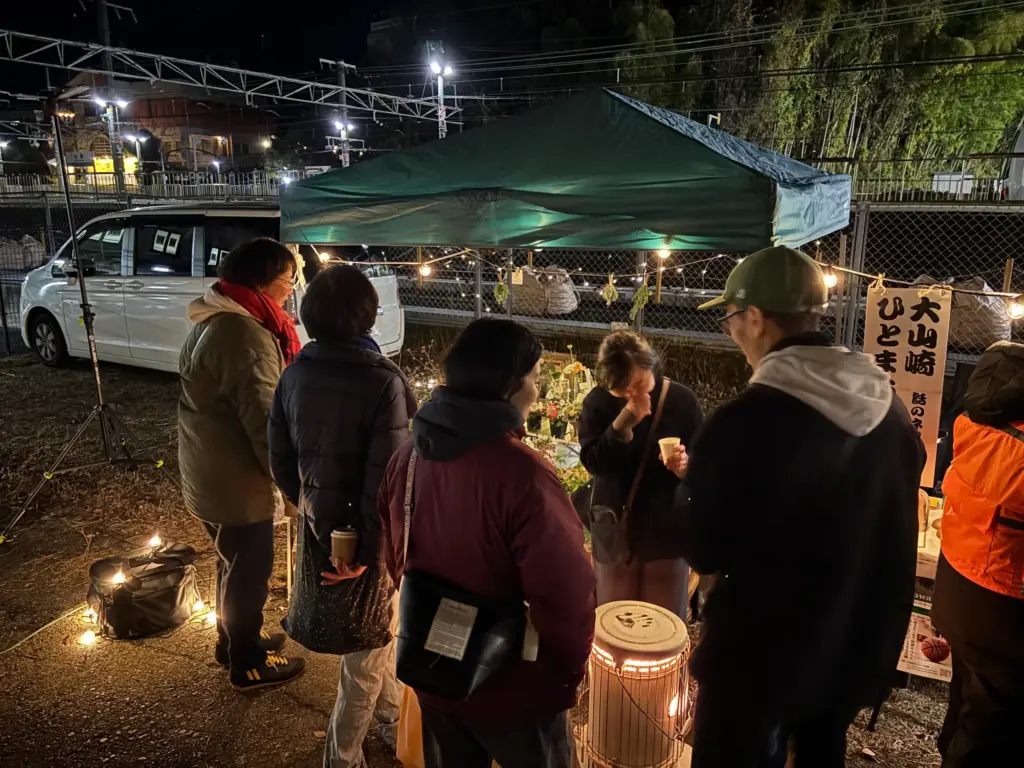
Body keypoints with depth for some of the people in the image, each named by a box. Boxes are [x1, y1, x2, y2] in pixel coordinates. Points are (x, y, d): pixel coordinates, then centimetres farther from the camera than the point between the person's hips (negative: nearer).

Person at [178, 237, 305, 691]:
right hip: (234, 477, -10)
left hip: (209, 469, 10)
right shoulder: (245, 333, -26)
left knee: (233, 560, 25)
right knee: (250, 567, 8)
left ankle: (233, 639, 43)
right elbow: (263, 417, -26)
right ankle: (247, 664, 26)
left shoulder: (214, 320, 9)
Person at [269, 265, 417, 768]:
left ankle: (391, 715, 49)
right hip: (367, 530, -6)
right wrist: (370, 551, -13)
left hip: (319, 525, 6)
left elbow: (280, 459, 3)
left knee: (374, 632, 28)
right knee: (367, 647, 16)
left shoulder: (295, 373, -5)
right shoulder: (382, 381, -22)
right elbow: (386, 477, -23)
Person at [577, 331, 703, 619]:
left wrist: (686, 467, -26)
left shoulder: (681, 400, -9)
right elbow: (592, 462, -19)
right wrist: (624, 423, -31)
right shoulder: (597, 402, -7)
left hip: (667, 530, -1)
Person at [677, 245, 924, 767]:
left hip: (760, 656, -6)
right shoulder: (890, 408, -4)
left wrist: (694, 479, -2)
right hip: (857, 647, 6)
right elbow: (892, 532, 8)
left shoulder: (743, 421, -26)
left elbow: (702, 552, -17)